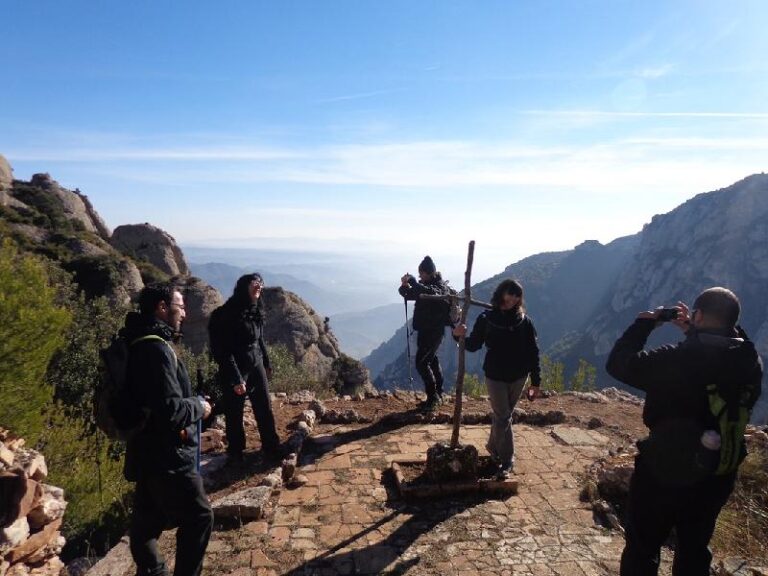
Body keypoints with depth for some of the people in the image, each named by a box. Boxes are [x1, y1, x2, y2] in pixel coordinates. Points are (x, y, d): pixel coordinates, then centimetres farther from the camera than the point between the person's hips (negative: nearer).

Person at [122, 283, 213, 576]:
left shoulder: (139, 344, 8)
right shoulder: (155, 349, -24)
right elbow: (170, 410, -29)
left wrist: (190, 404, 11)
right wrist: (199, 407, -12)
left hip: (147, 452, 10)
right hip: (166, 457, -10)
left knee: (148, 519, 22)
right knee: (198, 518, 4)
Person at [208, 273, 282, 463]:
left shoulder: (256, 311, 6)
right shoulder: (227, 314, -17)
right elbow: (224, 351, -18)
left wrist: (266, 364, 22)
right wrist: (236, 379, -20)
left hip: (256, 366, 7)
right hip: (235, 370, -6)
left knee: (265, 409, 11)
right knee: (234, 413, 8)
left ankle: (271, 447, 25)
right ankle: (235, 452, 27)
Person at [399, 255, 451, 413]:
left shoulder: (440, 286, -16)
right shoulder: (424, 285, 9)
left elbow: (431, 293, -39)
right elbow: (409, 295, 11)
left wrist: (413, 282, -33)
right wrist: (404, 286, -11)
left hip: (434, 331, -9)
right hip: (424, 329, 9)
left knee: (421, 362, -13)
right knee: (431, 360, 16)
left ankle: (433, 397, -5)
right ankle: (438, 394, 29)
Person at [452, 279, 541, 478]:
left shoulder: (524, 321, -5)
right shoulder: (486, 318, -8)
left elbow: (533, 352, -2)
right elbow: (473, 345, -5)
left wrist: (536, 381, -2)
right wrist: (459, 336, -26)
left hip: (518, 377, 2)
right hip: (495, 376, -2)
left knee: (502, 415, 17)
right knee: (503, 418, 0)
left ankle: (494, 447, 38)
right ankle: (507, 460, 15)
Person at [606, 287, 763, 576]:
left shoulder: (675, 359, -27)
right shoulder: (750, 362, -9)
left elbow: (618, 363, -18)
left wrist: (645, 322, -9)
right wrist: (695, 332, 10)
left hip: (663, 470, -5)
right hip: (717, 475, 6)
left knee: (642, 549, 15)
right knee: (695, 550, 26)